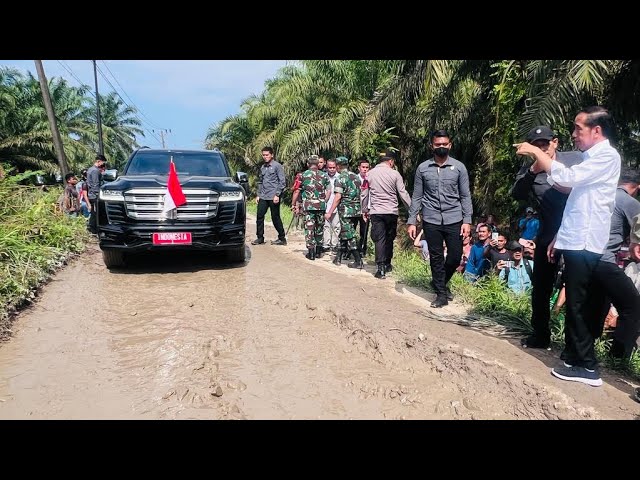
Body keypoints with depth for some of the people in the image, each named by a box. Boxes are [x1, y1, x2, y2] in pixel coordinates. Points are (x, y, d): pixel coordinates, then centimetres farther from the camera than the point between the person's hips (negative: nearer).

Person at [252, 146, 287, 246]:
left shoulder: (277, 166, -5)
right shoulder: (262, 167, 15)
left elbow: (282, 182, -9)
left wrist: (277, 195, -15)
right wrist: (258, 195, 14)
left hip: (273, 197, -6)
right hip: (263, 197, 6)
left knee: (275, 218, 0)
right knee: (259, 216, 3)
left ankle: (282, 238, 11)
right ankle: (260, 238, 13)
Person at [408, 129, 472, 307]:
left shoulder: (459, 167, 2)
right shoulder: (422, 168, 3)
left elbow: (465, 196, 2)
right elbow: (417, 197, 4)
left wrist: (467, 220, -6)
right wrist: (411, 221, 0)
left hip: (454, 219, 0)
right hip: (431, 220, 0)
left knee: (456, 256, 3)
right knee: (436, 258, 5)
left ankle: (442, 282, 30)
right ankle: (441, 294, 17)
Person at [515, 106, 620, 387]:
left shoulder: (606, 156, -9)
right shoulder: (591, 158, 20)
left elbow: (567, 177, -25)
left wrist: (536, 152, -14)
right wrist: (560, 236, 20)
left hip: (584, 244, -10)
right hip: (576, 241, 10)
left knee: (578, 305, -6)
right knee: (574, 304, 13)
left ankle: (587, 367, 2)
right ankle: (573, 358, 23)